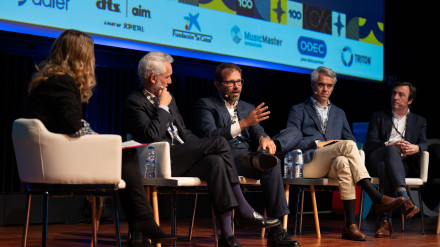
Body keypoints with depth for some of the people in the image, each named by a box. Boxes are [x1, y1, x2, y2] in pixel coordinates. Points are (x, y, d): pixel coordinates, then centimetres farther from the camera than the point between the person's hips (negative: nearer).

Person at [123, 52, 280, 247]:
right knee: (220, 142, -20)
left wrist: (199, 150, 8)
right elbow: (151, 136, -19)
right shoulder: (135, 102, -3)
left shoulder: (168, 97, 24)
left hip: (181, 158, 8)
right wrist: (163, 107, -8)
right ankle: (243, 210, -16)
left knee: (214, 161, -25)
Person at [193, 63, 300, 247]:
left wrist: (264, 138, -14)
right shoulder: (205, 105, 11)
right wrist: (244, 123, -15)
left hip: (248, 155, 4)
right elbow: (208, 135, -8)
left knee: (272, 163, -32)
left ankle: (276, 231, -36)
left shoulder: (248, 108, 29)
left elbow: (257, 131, 13)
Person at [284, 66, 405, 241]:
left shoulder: (339, 113, 30)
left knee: (343, 162, -38)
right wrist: (317, 144, -10)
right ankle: (377, 198, -37)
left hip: (332, 165, 3)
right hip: (308, 164, -3)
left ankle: (350, 225, -46)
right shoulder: (298, 110, 16)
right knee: (347, 145, -30)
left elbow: (351, 139, 21)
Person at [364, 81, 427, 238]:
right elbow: (370, 143, 6)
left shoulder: (419, 121, 27)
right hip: (376, 160, 0)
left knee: (384, 166, -39)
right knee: (391, 151, -39)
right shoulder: (378, 117, 23)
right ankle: (405, 199, -55)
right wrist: (392, 145, -15)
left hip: (404, 165, 0)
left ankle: (386, 220, -50)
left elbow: (424, 144, 7)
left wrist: (416, 148, -19)